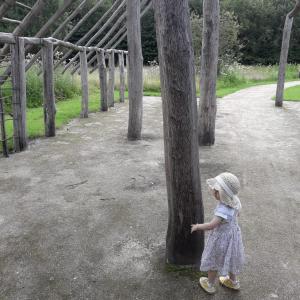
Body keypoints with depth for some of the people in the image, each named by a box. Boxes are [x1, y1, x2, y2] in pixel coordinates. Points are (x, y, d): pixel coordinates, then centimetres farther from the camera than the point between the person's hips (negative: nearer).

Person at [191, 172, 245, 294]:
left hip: (222, 239, -7)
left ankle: (210, 284, 40)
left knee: (213, 261, 18)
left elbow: (211, 225, -40)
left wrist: (197, 226, -24)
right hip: (232, 235, 7)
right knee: (229, 258, 29)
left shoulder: (223, 210, -39)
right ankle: (233, 281, 51)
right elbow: (237, 214, 5)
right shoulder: (234, 202, -15)